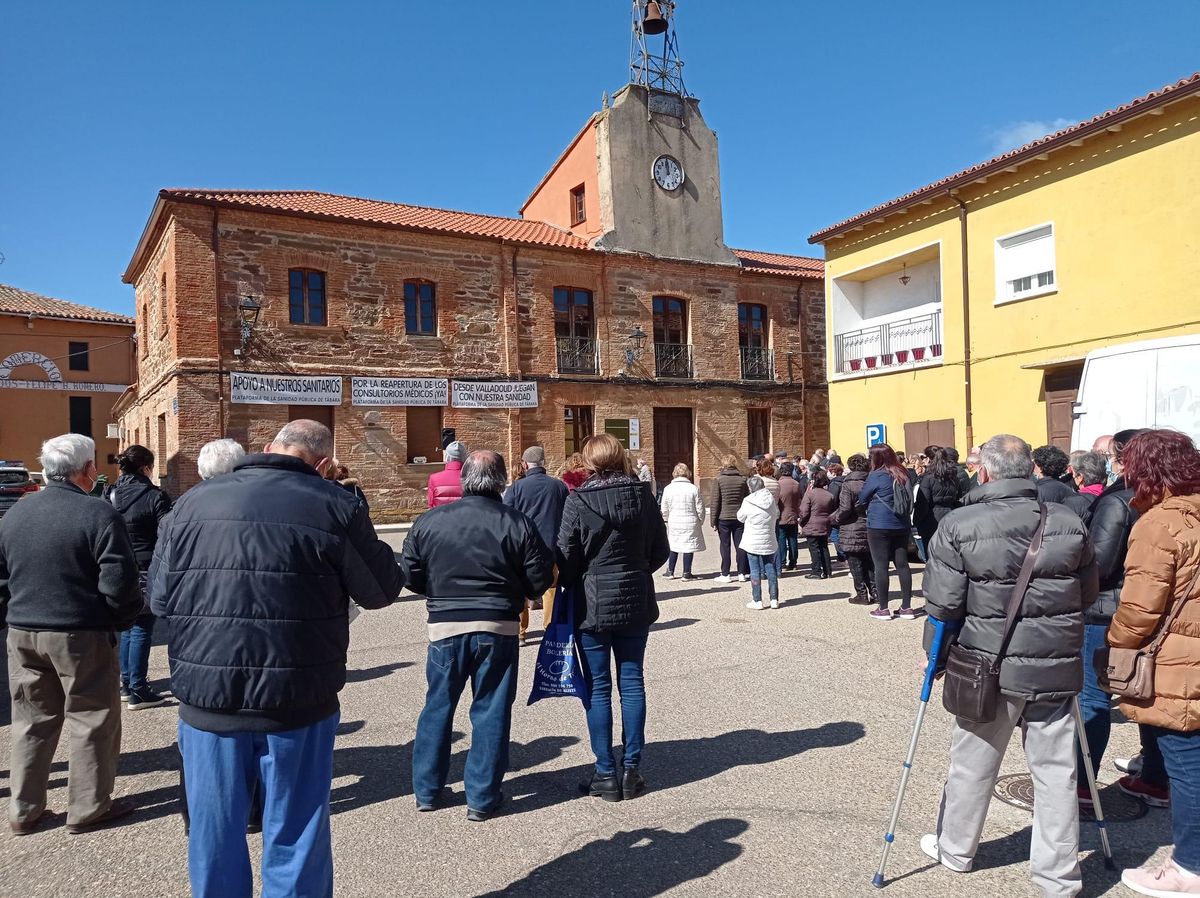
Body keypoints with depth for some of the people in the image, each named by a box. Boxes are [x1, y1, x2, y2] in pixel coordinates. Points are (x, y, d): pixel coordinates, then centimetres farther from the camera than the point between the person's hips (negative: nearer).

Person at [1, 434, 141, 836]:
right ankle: (88, 808, 17)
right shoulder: (99, 515, -17)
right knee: (91, 721, 8)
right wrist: (126, 618, -1)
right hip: (82, 636, -6)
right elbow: (119, 582, -18)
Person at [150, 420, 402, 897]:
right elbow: (381, 590, -1)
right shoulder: (334, 506, -11)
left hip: (206, 701, 3)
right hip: (297, 702, -3)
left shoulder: (192, 502, 1)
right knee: (294, 837, 13)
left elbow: (159, 596, 8)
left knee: (214, 836, 19)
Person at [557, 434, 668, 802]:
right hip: (636, 604, 4)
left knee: (598, 688, 6)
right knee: (632, 682, 11)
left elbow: (566, 559, -9)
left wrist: (571, 586, 10)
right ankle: (631, 769, 18)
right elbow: (660, 551, 6)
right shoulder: (642, 495, -1)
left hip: (593, 605, -3)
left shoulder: (579, 502, -13)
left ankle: (606, 774, 12)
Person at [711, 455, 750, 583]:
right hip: (739, 518, 2)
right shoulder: (743, 479, 1)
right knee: (740, 546, 9)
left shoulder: (719, 479, -7)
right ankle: (742, 573, 12)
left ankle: (725, 575, 6)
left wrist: (714, 521, -2)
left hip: (724, 518, -2)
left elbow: (715, 502, -7)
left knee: (725, 546, 4)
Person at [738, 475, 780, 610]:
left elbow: (741, 517, 0)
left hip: (752, 542, -4)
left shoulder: (748, 502, -14)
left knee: (755, 570, 2)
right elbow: (777, 515, 13)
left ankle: (757, 601, 4)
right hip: (769, 542, 4)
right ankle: (774, 599, 15)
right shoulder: (772, 500, -2)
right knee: (770, 569, 11)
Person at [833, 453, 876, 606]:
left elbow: (845, 509, -19)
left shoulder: (848, 484, -14)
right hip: (869, 528, 6)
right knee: (869, 562, 15)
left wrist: (835, 518, -3)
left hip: (852, 530, -6)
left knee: (855, 564, 3)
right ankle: (874, 592, 18)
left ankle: (862, 594, 6)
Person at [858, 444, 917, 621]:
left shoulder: (877, 475, -12)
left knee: (881, 566, 1)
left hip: (879, 526, -6)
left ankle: (883, 609, 4)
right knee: (902, 564, 9)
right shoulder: (903, 474, 5)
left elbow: (862, 499, -2)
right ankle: (906, 607, 13)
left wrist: (870, 508, 17)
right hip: (901, 525, 6)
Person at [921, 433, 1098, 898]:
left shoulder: (958, 525, -13)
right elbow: (1088, 595, 9)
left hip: (989, 667, -2)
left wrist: (934, 656, 4)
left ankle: (955, 849, 34)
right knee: (1056, 772, 12)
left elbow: (943, 604, -11)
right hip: (1057, 668, 2)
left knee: (972, 765, 15)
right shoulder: (1069, 522, -2)